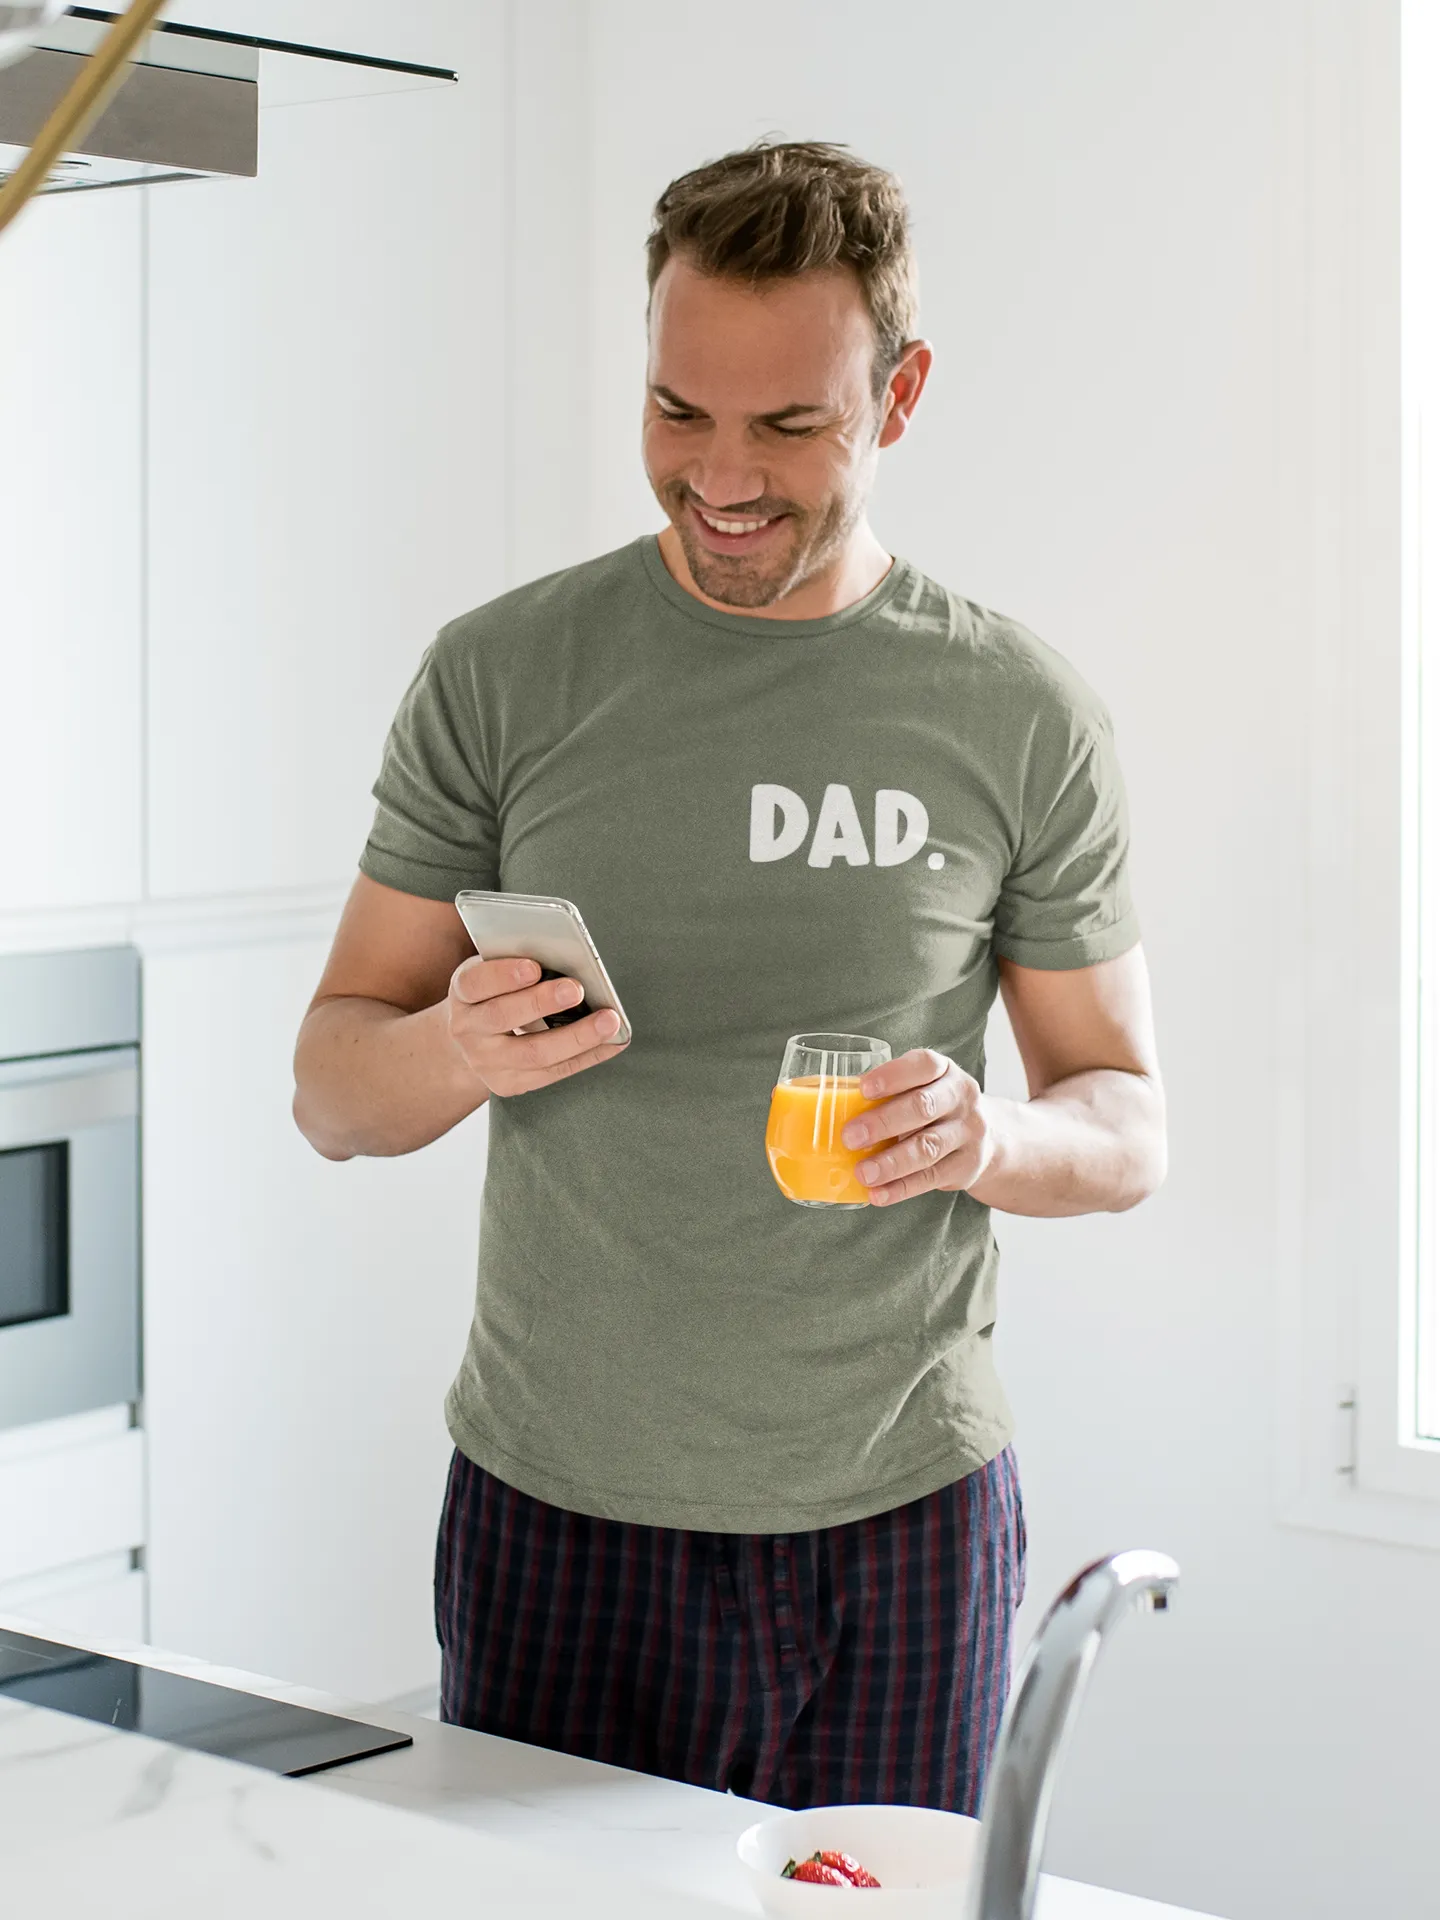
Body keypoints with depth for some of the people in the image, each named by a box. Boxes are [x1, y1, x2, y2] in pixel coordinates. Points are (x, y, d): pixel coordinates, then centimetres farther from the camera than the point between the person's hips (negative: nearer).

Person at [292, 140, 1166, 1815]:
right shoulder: (502, 677, 0)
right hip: (559, 1512, 0)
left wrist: (989, 1138, -17)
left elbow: (1126, 1125, 6)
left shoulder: (1021, 716, 0)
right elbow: (332, 1092, 3)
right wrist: (457, 1052, -20)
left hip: (901, 1519, 0)